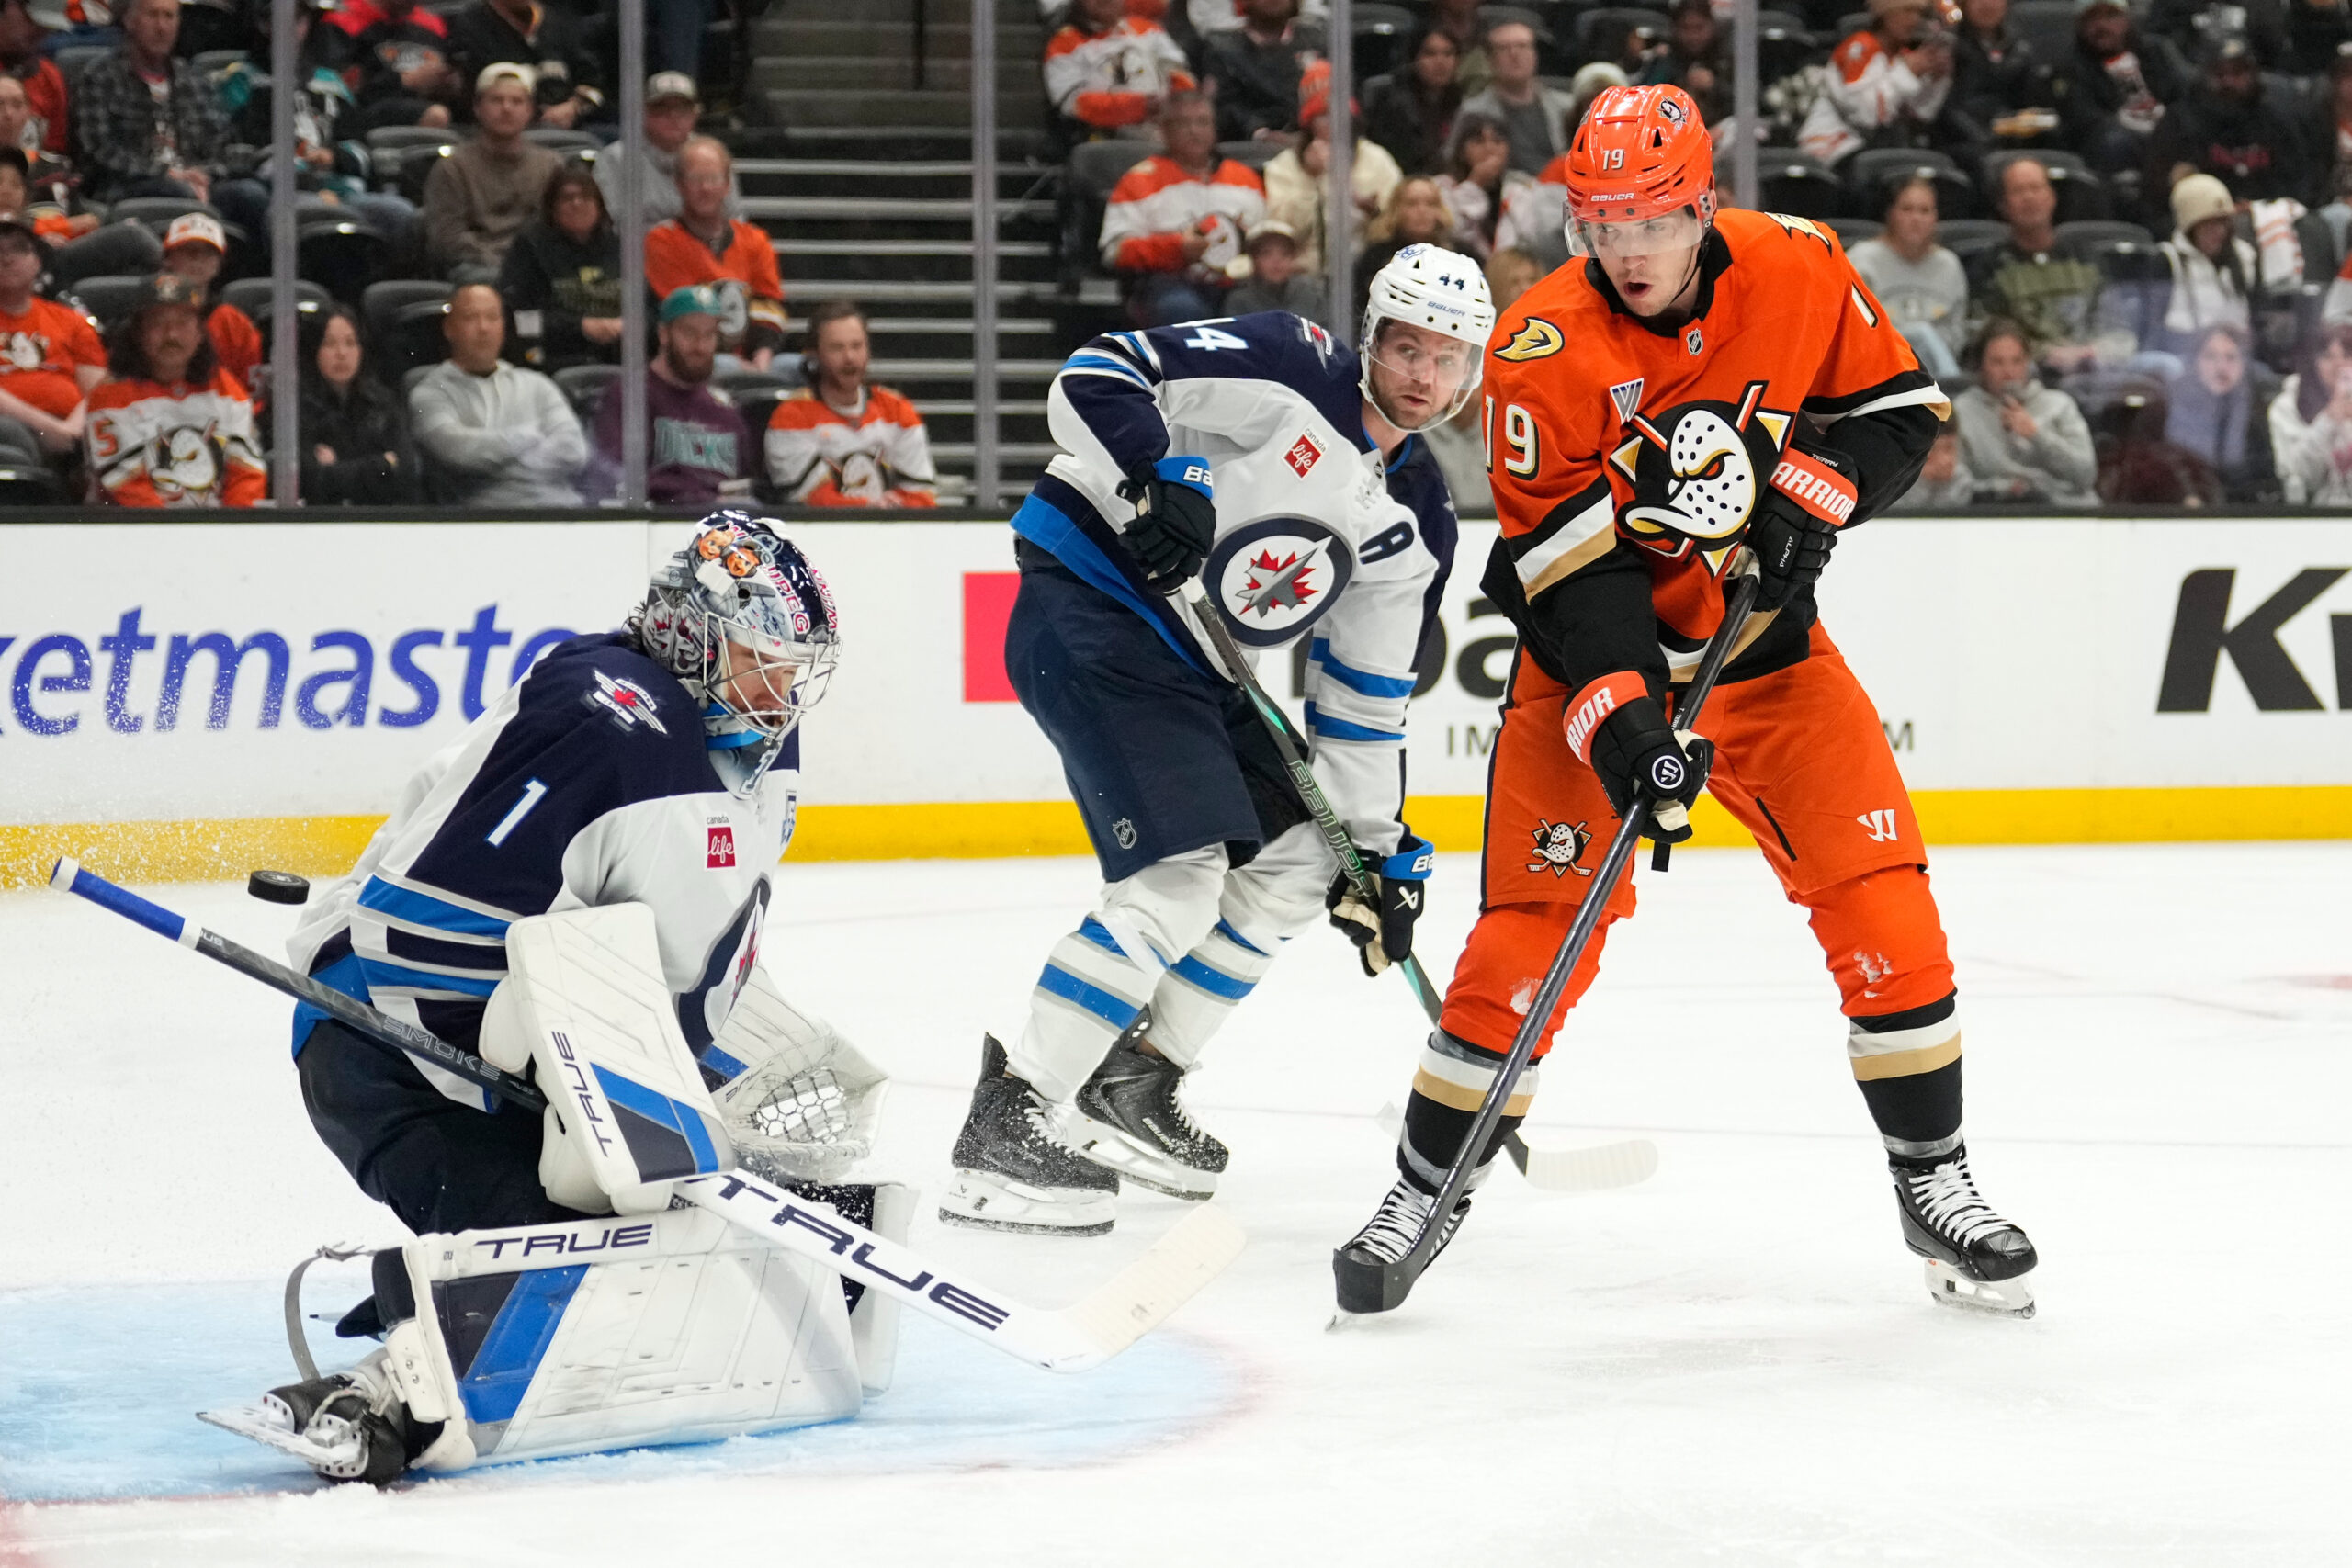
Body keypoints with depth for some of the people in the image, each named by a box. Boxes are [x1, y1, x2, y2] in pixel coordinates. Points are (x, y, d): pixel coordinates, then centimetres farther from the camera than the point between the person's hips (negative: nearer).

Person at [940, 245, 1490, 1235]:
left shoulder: (1414, 529, 9)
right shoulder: (1285, 372, -12)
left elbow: (1362, 700, 13)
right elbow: (1096, 377, -17)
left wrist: (1379, 851, 10)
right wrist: (1155, 481, -32)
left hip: (1190, 658, 9)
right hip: (1088, 606, -9)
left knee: (1295, 861, 12)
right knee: (1181, 876, -20)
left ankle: (1132, 1088, 22)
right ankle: (1002, 1133, -20)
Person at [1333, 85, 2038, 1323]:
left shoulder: (1796, 271, -12)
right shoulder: (1542, 347, -19)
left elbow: (1898, 408, 1)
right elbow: (1558, 565, -21)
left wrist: (1802, 488, -17)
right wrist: (1625, 723, -31)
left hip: (1763, 640, 2)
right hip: (1594, 659, -2)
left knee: (1881, 899, -7)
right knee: (1532, 926, -9)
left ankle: (1934, 1185, 6)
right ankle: (1426, 1189, 5)